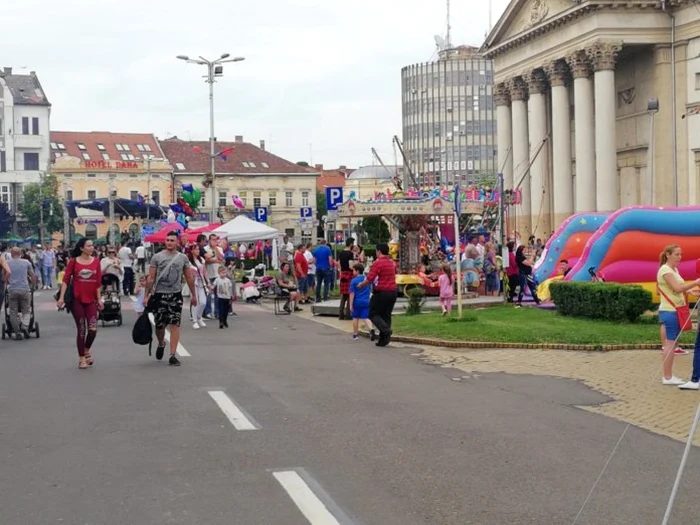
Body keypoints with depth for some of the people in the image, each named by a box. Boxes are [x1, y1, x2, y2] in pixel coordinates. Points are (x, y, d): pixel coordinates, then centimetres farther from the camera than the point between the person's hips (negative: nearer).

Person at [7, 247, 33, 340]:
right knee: (26, 310, 11)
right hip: (25, 289, 0)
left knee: (13, 312, 7)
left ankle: (17, 333, 5)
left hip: (12, 290, 0)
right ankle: (25, 326, -13)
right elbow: (33, 276, 10)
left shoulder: (7, 264, 6)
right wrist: (33, 285, 26)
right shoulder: (26, 262, 6)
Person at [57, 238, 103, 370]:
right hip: (77, 300, -2)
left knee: (93, 329, -6)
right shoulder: (73, 261, -4)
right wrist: (61, 297, -13)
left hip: (91, 300, 2)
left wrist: (99, 299, 3)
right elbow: (66, 280, -6)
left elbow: (98, 282, 6)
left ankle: (87, 350, 24)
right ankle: (81, 358, 15)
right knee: (81, 330, 2)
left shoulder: (96, 261, 3)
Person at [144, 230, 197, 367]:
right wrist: (147, 295, -5)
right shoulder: (157, 257, 0)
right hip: (159, 294, -1)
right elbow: (151, 278, 0)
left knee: (175, 325, -7)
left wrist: (193, 295, 11)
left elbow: (189, 277, 12)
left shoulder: (182, 258, 6)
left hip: (176, 295, 1)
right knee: (159, 325, 8)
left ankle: (173, 355, -5)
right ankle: (161, 344, 40)